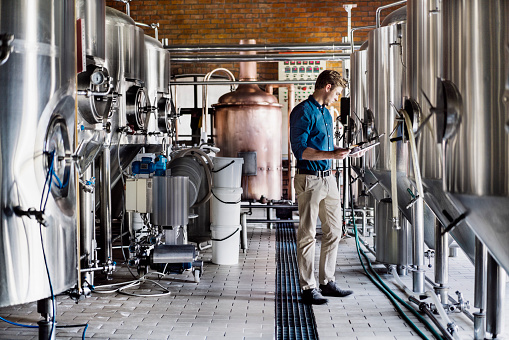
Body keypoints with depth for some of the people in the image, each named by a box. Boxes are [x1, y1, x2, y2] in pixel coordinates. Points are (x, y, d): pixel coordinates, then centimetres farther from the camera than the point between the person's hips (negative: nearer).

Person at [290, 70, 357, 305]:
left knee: (333, 231, 11)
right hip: (309, 179, -9)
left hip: (328, 178, 9)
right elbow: (300, 150, -17)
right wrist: (331, 155, -22)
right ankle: (308, 288, 5)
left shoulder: (326, 113, 19)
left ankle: (327, 281, 21)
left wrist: (343, 151, 10)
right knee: (307, 235, -2)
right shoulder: (303, 112, -10)